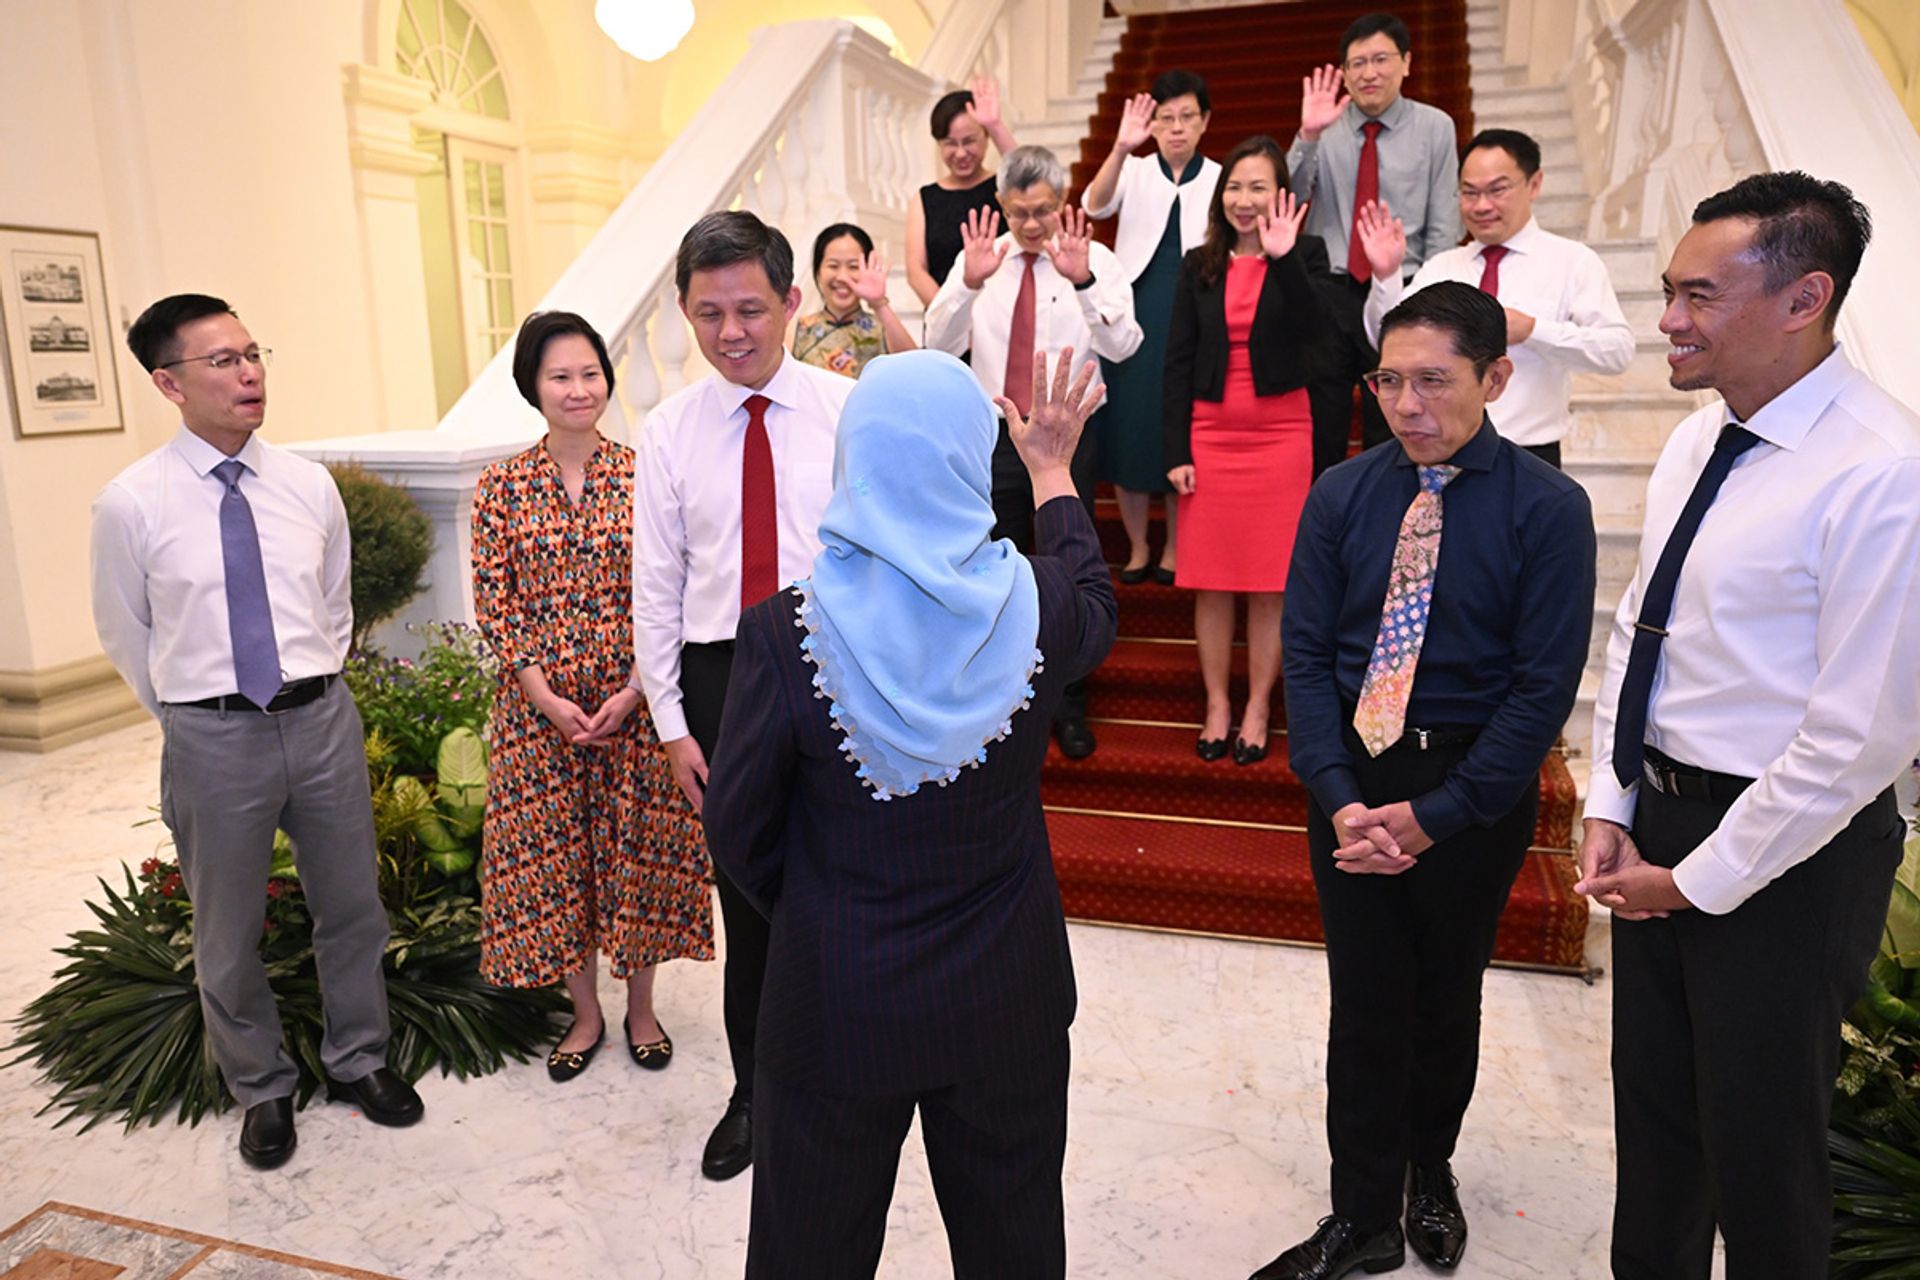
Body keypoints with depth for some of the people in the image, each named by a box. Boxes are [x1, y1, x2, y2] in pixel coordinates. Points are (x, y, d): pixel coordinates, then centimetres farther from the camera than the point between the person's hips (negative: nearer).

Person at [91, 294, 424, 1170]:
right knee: (227, 935, 13)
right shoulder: (130, 504, -8)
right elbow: (125, 637, 4)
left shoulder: (309, 485, 0)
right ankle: (261, 1089, 36)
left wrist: (311, 697, 13)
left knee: (351, 908, 14)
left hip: (321, 718, 3)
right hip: (211, 737, -2)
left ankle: (358, 1059, 37)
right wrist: (193, 721, 10)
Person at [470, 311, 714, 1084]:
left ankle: (641, 1005, 30)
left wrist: (632, 692, -12)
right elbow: (493, 606, -2)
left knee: (638, 847, 9)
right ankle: (586, 1014, 30)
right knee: (551, 853, 10)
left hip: (634, 700, -1)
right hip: (538, 704, 1)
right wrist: (548, 699, -11)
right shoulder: (501, 488, -1)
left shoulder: (643, 476, -3)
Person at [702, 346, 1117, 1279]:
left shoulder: (786, 632, -21)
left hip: (836, 993, -1)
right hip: (1005, 993, 2)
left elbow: (738, 827, -9)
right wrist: (1055, 473, 23)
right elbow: (1095, 611, 11)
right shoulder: (1036, 605, -16)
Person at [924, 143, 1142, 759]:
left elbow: (1123, 346, -17)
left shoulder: (1094, 259, -2)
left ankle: (1070, 707, 23)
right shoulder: (980, 258, 3)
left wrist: (1083, 281, -32)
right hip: (994, 434, 2)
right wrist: (969, 284, -24)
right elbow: (939, 345, -8)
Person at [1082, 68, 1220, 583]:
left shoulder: (1221, 180, 5)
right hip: (1133, 313, 1)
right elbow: (1095, 206, -16)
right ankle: (1137, 547, 17)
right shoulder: (1135, 172, 5)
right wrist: (1121, 148, -32)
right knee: (1128, 426, 3)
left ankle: (1174, 549, 18)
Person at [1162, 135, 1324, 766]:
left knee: (1269, 580, 3)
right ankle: (1216, 706, 17)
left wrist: (1283, 257, -28)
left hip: (1280, 431, -2)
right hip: (1209, 433, 2)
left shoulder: (1304, 255, 2)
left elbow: (1309, 326, -16)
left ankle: (1257, 709, 15)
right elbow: (1177, 362, 5)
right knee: (1210, 578, 5)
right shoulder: (1199, 265, 7)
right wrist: (1176, 451, -1)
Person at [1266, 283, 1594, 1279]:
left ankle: (1430, 1172, 45)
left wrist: (1433, 814, -16)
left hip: (1474, 786, -1)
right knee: (1365, 1004, 8)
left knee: (1446, 998, 19)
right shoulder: (1341, 495, -5)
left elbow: (1545, 687, -12)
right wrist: (1339, 798, -14)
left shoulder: (1548, 510, -11)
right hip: (1351, 775, 1)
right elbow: (1305, 652, -4)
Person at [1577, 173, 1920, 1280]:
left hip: (1783, 853, -7)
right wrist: (1610, 809, 4)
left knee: (1761, 1144, 12)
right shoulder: (1698, 442, 4)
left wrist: (1701, 880, -13)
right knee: (1653, 1104, 22)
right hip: (1661, 819, 7)